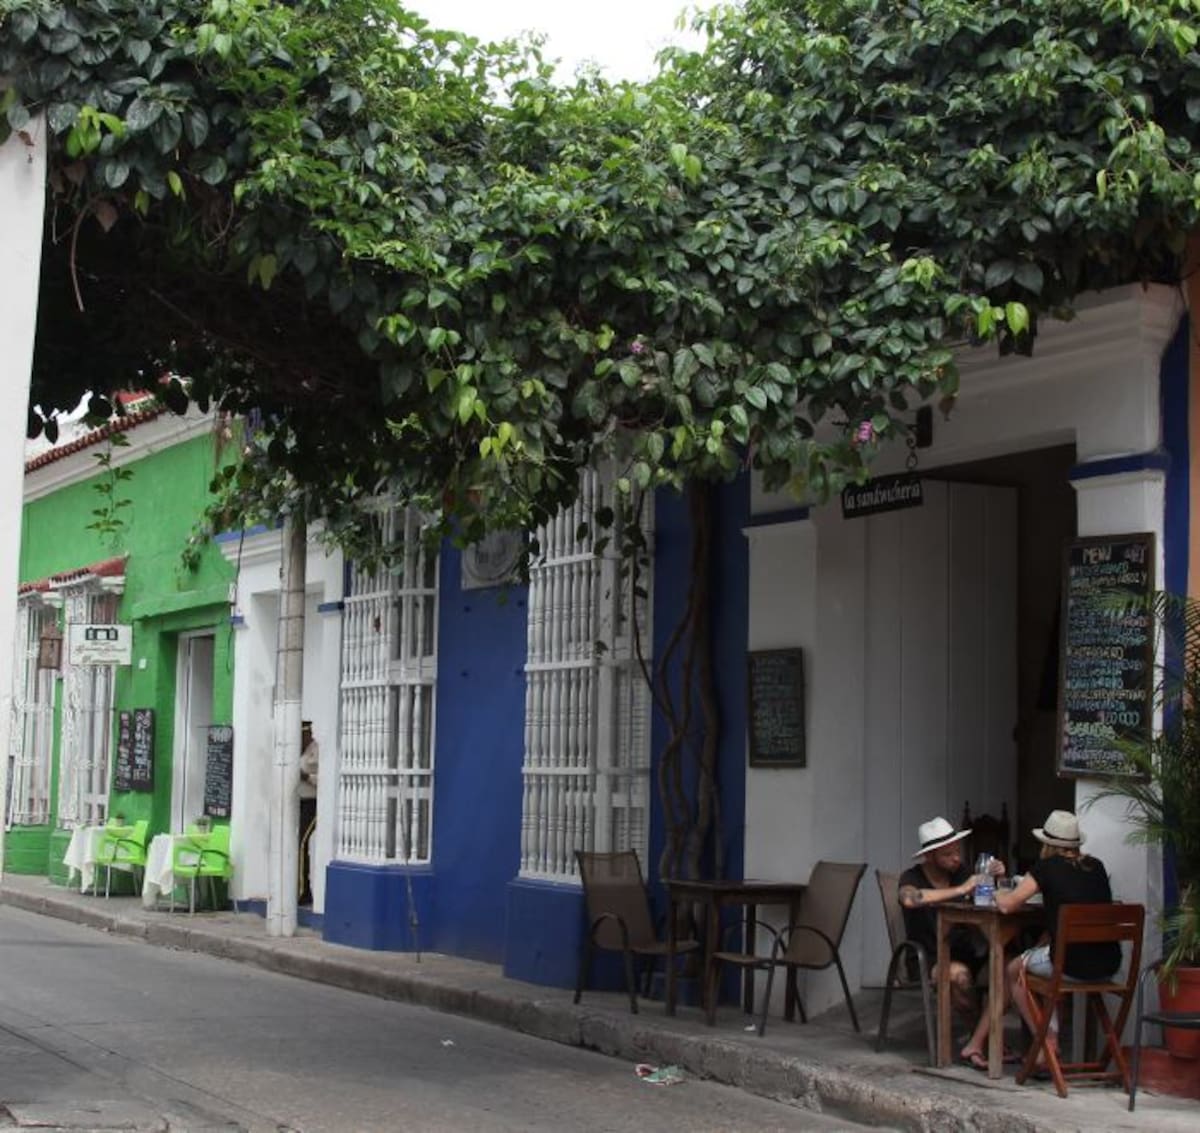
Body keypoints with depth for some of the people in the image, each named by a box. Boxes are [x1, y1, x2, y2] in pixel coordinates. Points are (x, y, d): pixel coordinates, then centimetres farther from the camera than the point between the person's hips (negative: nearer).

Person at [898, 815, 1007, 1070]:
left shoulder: (961, 871, 9)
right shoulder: (912, 877, -6)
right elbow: (910, 899, -30)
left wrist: (996, 878, -9)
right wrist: (960, 890, -31)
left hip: (966, 954, 5)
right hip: (928, 960, -4)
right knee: (959, 973, -36)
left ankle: (974, 1047, -23)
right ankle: (989, 1038, -10)